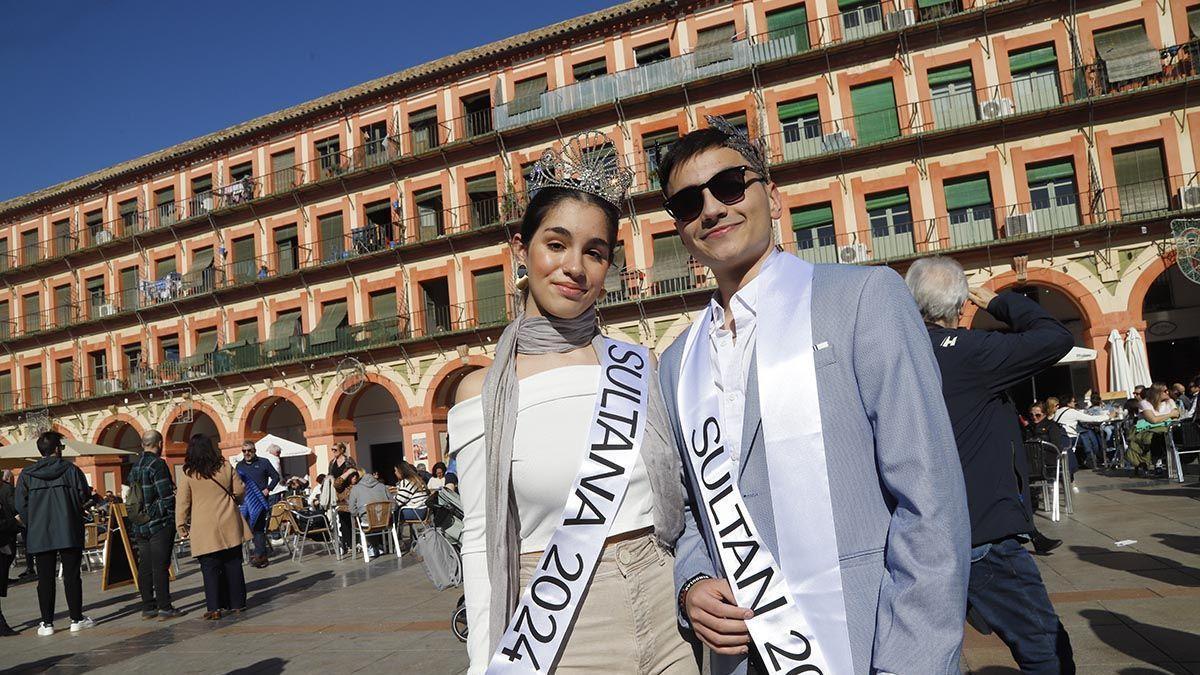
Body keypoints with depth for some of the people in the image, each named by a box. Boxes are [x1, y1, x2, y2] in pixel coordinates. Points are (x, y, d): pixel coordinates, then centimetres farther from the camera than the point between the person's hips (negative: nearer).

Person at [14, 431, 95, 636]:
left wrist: (32, 524, 12)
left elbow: (21, 504, 0)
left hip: (39, 535, 2)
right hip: (69, 532, -2)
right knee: (72, 575, 4)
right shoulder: (70, 469, -4)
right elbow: (83, 495, -6)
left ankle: (47, 623, 8)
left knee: (45, 579, 7)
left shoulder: (26, 474, 2)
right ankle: (77, 619, 8)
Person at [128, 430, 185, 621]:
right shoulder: (157, 464, -13)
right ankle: (164, 608, -3)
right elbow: (166, 495, -16)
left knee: (145, 567, 11)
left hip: (139, 525, 8)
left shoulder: (135, 466, 11)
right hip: (159, 524, -8)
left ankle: (148, 607, 17)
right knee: (160, 566, -5)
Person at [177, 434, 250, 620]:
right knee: (233, 564, 10)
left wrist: (182, 526, 9)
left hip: (205, 530, -2)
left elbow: (182, 503, -2)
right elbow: (240, 490, 7)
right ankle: (237, 603, 16)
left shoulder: (188, 474, -5)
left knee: (210, 568, 3)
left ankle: (214, 608, 1)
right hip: (229, 526, 2)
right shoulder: (225, 466, 1)